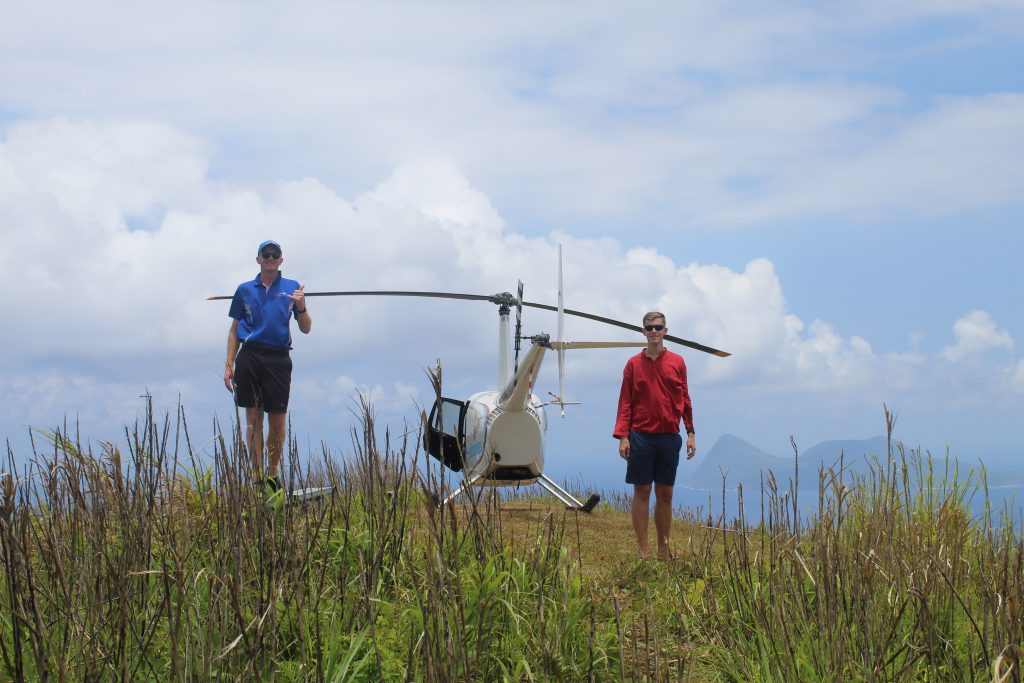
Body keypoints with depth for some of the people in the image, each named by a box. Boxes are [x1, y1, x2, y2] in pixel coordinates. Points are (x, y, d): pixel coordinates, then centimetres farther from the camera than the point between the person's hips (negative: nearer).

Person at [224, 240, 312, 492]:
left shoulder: (292, 288, 11)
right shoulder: (245, 289, 13)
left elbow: (306, 329, 10)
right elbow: (234, 330, 16)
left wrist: (301, 306, -10)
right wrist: (229, 365, 9)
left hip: (278, 358, 0)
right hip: (249, 356, 1)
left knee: (277, 421, -1)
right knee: (253, 417, -1)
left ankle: (272, 475, 11)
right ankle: (258, 476, 3)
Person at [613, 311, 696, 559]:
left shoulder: (677, 362, 6)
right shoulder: (634, 364, 3)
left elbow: (684, 399, 10)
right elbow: (625, 403, 2)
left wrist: (690, 432, 3)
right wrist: (622, 436, -6)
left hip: (669, 436, 2)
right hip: (641, 436, -1)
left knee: (665, 493, 7)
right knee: (642, 491, 0)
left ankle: (664, 549, 15)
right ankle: (643, 550, 4)